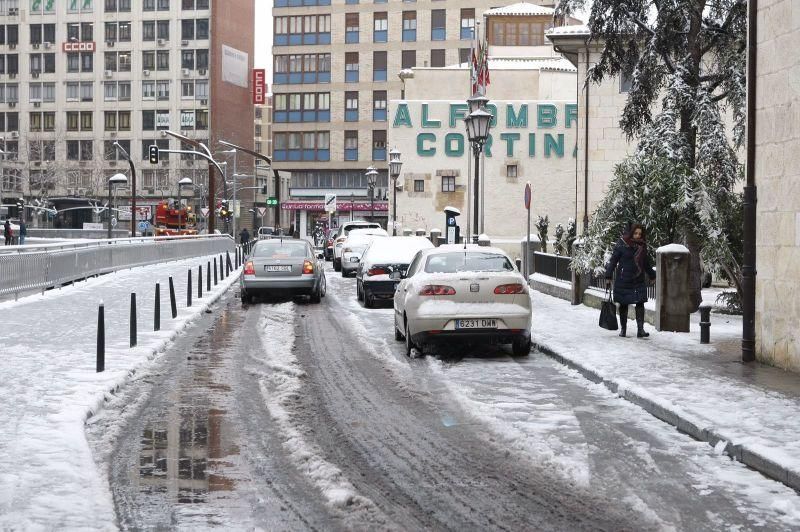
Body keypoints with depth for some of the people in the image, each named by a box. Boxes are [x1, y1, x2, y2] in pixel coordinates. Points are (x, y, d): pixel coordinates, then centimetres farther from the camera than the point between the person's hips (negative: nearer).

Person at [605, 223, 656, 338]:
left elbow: (646, 263, 22)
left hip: (639, 281, 3)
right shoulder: (622, 244, -7)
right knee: (623, 304, 6)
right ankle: (623, 329, 18)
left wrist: (652, 276, 31)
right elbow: (613, 261, -5)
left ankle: (640, 329, -9)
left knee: (640, 304, -7)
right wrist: (608, 277, -9)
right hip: (623, 281, -3)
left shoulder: (642, 246, 7)